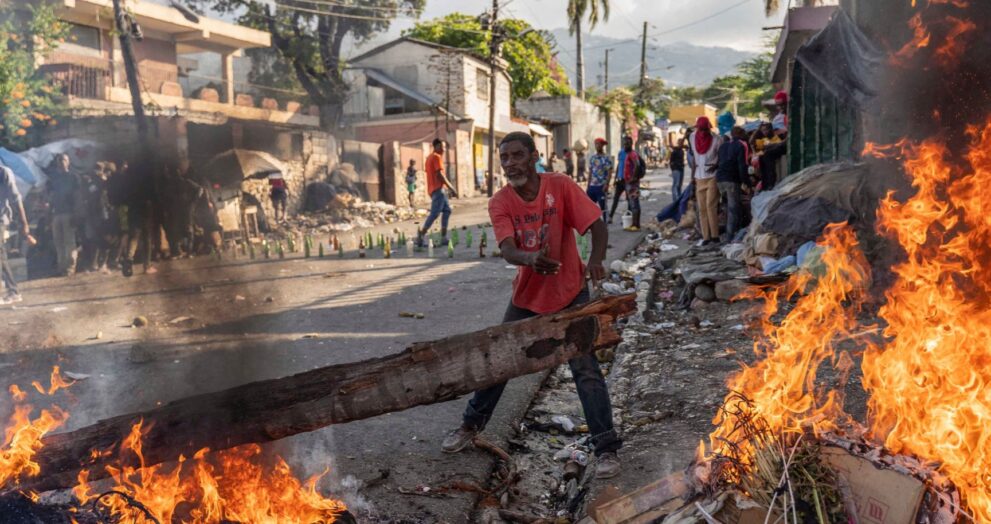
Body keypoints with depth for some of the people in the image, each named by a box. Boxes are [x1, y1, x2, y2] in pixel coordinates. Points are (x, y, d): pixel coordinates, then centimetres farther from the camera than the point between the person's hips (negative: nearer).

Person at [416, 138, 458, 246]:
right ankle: (420, 236, -16)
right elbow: (440, 174, -18)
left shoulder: (430, 157, 20)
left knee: (447, 210, 12)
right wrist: (451, 188, -17)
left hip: (433, 189, 10)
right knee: (434, 214, -12)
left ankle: (444, 237, 9)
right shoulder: (437, 157, -10)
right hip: (438, 189, -10)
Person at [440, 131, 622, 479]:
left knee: (585, 368, -9)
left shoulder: (560, 186, -15)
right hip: (526, 296, 3)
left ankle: (606, 449, 2)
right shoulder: (500, 202, -10)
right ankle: (471, 425, 35)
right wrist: (531, 259, -49)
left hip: (569, 294, -3)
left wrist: (596, 260, -40)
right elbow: (507, 249, -25)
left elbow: (598, 226, -19)